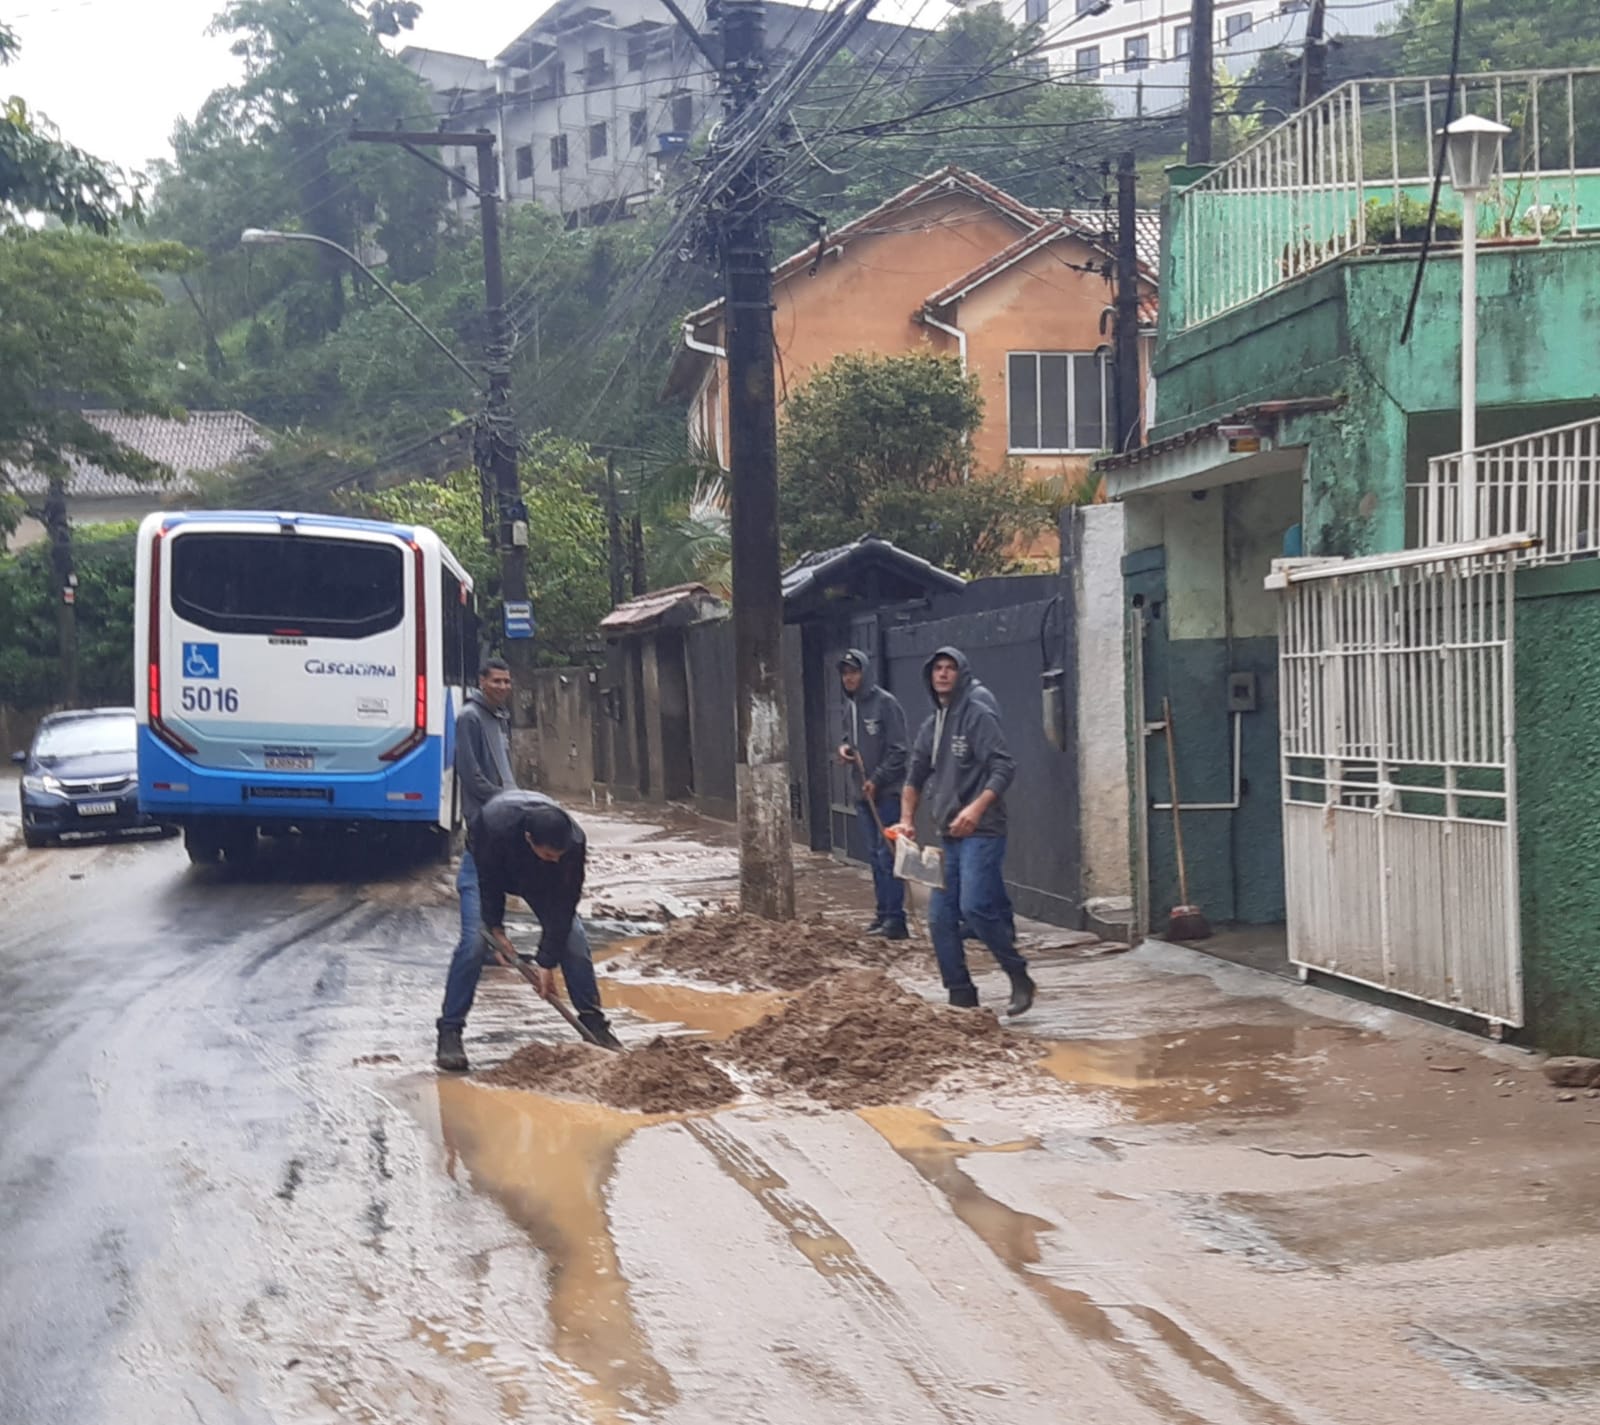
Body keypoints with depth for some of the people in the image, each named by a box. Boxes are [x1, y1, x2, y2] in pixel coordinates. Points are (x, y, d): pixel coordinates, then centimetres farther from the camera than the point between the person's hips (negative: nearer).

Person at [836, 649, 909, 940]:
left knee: (887, 854, -10)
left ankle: (895, 918, -9)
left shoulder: (885, 703, -11)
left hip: (887, 792, -8)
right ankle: (883, 913, 16)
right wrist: (844, 748, 4)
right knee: (876, 855, 11)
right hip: (864, 793, 8)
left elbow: (898, 750, -13)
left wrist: (877, 780, -15)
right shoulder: (850, 706, 12)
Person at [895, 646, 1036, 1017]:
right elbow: (915, 775, 23)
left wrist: (977, 808, -26)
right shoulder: (930, 725, 16)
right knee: (940, 917, 4)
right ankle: (961, 996, 11)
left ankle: (1019, 979, -3)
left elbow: (1004, 768, -16)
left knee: (975, 906, -19)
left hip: (981, 833, -8)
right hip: (948, 835, 8)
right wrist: (907, 819, 13)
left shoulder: (978, 716, -8)